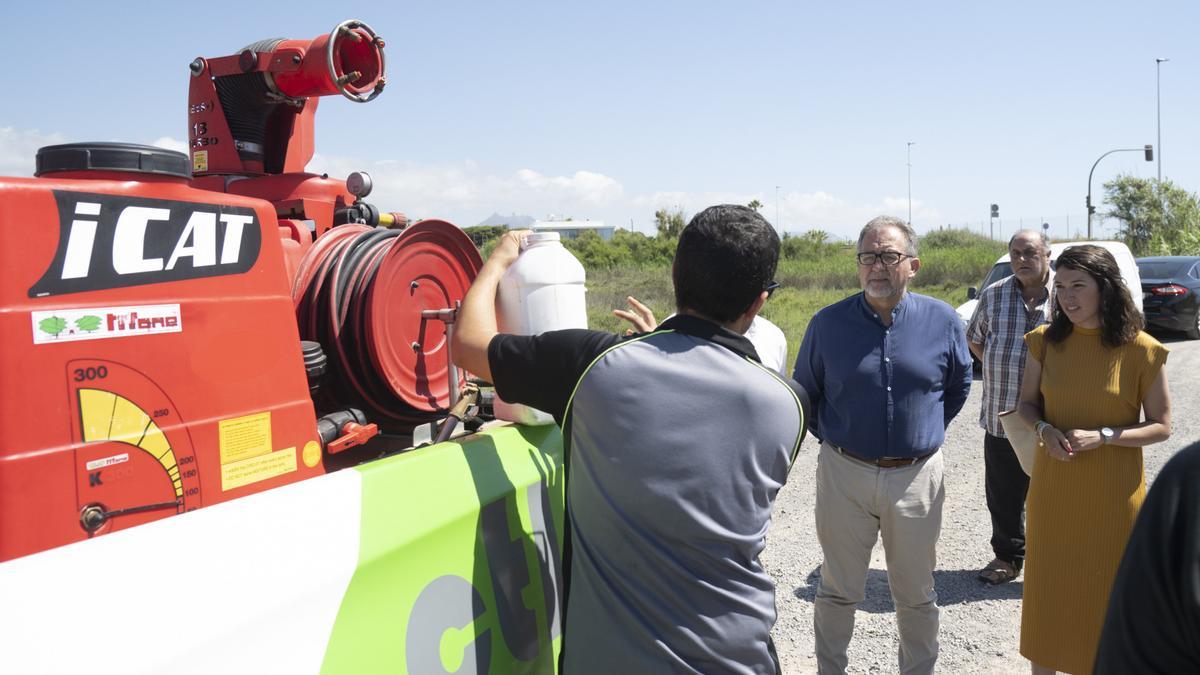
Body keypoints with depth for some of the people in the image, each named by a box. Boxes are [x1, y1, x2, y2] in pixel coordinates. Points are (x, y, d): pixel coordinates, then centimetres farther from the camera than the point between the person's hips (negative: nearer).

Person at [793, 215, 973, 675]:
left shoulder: (943, 321, -4)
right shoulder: (828, 323, -6)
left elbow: (959, 386, 14)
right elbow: (805, 391, 9)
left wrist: (925, 433, 12)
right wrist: (831, 436, 7)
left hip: (917, 477, 1)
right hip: (844, 473, -1)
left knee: (916, 594, 16)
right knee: (837, 592, 13)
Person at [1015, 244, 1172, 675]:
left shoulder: (1140, 350, -10)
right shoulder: (1046, 340, -2)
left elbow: (1161, 426, -5)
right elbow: (1027, 403, 8)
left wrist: (1102, 437, -20)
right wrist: (1045, 430, -13)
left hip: (1113, 494, -2)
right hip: (1053, 489, 3)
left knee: (1108, 591, 10)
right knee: (1047, 585, 13)